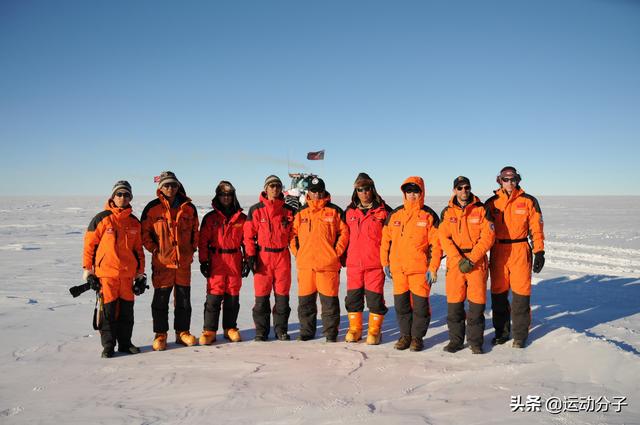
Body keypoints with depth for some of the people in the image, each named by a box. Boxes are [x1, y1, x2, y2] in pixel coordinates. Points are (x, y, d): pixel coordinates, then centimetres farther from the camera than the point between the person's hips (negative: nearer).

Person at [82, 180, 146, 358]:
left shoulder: (134, 222, 10)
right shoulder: (102, 219, -3)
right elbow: (89, 245, 0)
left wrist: (140, 274, 13)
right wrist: (88, 270, -3)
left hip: (128, 274, 4)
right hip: (106, 273, -4)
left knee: (127, 311, 10)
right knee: (108, 310, 2)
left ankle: (125, 343, 22)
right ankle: (108, 345, 13)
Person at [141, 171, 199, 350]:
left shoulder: (189, 208, 7)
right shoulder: (152, 208, -3)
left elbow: (195, 230, 18)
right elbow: (144, 232, 3)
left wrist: (192, 248, 9)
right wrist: (154, 249, -5)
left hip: (184, 261, 3)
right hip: (162, 261, -3)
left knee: (184, 299, 10)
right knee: (161, 300, 4)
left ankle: (182, 332, 22)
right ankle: (160, 334, 15)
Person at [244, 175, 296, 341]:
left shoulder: (289, 211, 7)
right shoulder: (256, 210, 2)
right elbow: (249, 235, 1)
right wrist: (250, 256, -5)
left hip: (283, 256, 2)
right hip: (262, 256, -1)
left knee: (282, 295, 6)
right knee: (261, 296, 2)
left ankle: (281, 329, 18)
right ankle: (261, 331, 13)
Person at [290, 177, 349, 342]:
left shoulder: (334, 211, 3)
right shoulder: (301, 213, 11)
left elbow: (344, 232, 3)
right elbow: (293, 234, 16)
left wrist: (336, 252, -3)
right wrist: (297, 252, 6)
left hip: (328, 264, -3)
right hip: (305, 264, 3)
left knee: (329, 301, 1)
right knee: (305, 301, 9)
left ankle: (331, 333, 13)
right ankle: (306, 331, 23)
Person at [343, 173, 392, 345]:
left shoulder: (383, 211, -2)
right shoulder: (350, 211, 8)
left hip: (375, 263, -3)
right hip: (354, 263, 3)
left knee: (375, 298, 1)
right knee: (353, 297, 8)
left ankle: (374, 330, 16)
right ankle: (354, 329, 23)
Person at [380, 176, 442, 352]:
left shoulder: (429, 216, -1)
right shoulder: (394, 215, 9)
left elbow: (436, 243, -4)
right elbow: (385, 240, 13)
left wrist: (433, 268, -10)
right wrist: (385, 263, 9)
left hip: (420, 269, -3)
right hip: (398, 268, 4)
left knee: (420, 304, 1)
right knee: (401, 304, 10)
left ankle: (417, 337, 17)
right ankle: (405, 335, 24)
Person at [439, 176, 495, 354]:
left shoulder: (481, 209, 1)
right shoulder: (447, 212, 5)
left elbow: (488, 236, -5)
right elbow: (444, 239, -1)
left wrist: (472, 259, -12)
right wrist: (459, 260, -12)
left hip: (477, 262, -1)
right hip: (455, 262, 1)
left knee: (477, 303, 0)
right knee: (454, 303, 3)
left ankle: (475, 341, 15)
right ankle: (456, 340, 18)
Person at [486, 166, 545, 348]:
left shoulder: (528, 201, 2)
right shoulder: (492, 203, 7)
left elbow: (536, 228, 3)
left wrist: (539, 252, -3)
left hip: (520, 251, -2)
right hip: (498, 253, 2)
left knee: (520, 294, -1)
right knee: (498, 294, 8)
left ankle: (520, 334, 12)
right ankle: (501, 332, 22)